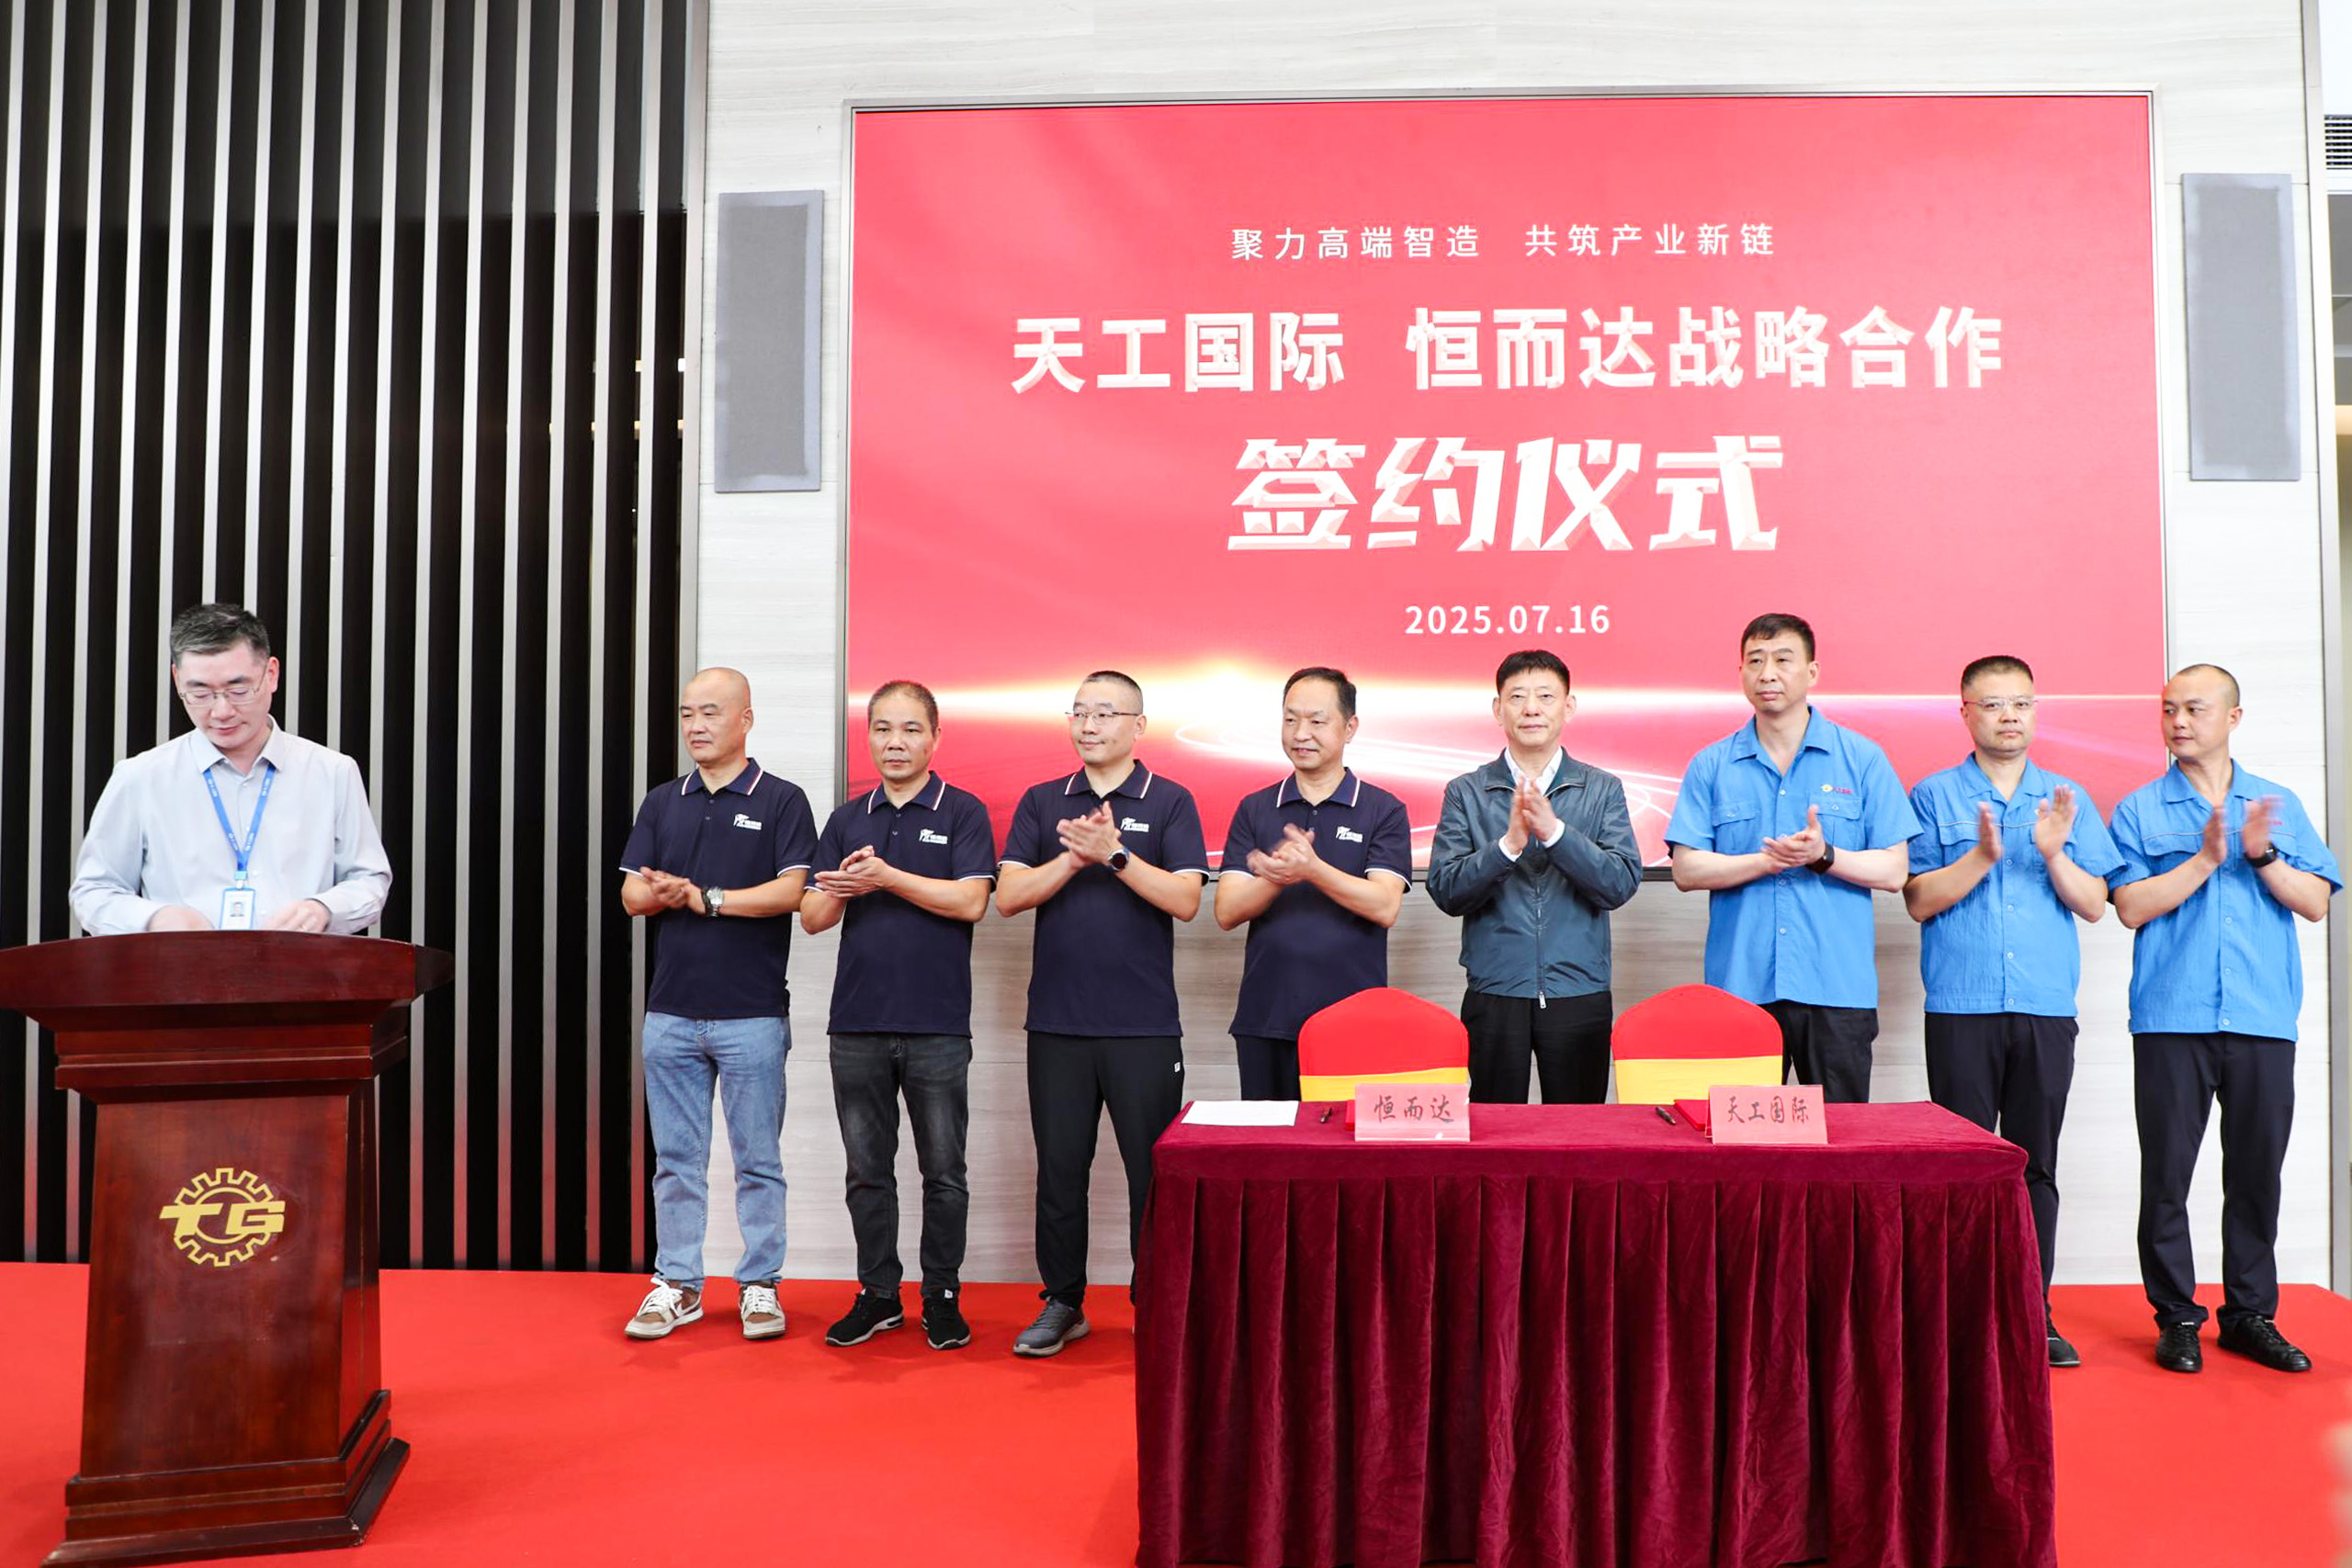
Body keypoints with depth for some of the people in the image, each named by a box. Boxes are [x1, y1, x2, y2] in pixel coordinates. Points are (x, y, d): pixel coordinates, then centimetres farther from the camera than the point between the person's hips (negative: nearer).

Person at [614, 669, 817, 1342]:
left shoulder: (781, 800, 0)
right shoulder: (662, 803, 14)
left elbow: (790, 890, -12)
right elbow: (632, 894, 7)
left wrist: (704, 897, -15)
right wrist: (659, 895, -15)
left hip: (752, 1013, -4)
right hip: (672, 1009, 4)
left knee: (758, 1159, 4)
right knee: (676, 1158, 10)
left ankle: (759, 1285, 14)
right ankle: (676, 1285, 19)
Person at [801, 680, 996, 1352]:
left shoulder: (963, 812, 0)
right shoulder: (847, 819, 12)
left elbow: (970, 900, -13)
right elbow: (813, 916, 8)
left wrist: (885, 875, -14)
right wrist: (843, 888, -14)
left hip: (937, 1025, -4)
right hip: (858, 1022, 4)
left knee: (943, 1170, 5)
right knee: (867, 1170, 11)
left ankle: (942, 1297, 17)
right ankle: (877, 1294, 23)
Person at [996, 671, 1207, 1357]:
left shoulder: (1170, 803, 2)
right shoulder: (1041, 803, 10)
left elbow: (1185, 900, -9)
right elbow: (1009, 895, 0)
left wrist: (1114, 854, -18)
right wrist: (1076, 857, -12)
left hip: (1144, 1024, -2)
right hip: (1057, 1022, 3)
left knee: (1152, 1169, 3)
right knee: (1060, 1166, 8)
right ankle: (1062, 1303, 21)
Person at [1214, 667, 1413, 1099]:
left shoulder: (1384, 811, 2)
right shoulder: (1254, 810, 9)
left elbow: (1384, 907, -11)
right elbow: (1227, 913, 0)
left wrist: (1311, 869, -25)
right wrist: (1278, 877, -19)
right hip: (1265, 1020, 3)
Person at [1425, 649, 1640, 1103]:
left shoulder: (1603, 789, 6)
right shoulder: (1466, 792, 4)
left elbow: (1621, 883, -5)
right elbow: (1445, 890, -5)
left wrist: (1554, 830, -18)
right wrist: (1508, 844, -19)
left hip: (1579, 993, 0)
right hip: (1494, 994, 0)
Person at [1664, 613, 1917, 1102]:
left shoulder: (1863, 759, 5)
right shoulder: (1711, 766, 7)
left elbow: (1893, 872, 2)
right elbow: (1687, 870, 0)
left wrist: (1824, 855, -15)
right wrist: (1767, 860, -14)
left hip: (1838, 988, 0)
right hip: (1738, 984, 1)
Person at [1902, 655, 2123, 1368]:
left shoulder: (2067, 799, 11)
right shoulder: (1934, 796, 5)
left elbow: (2095, 904, 7)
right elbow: (1920, 900, -2)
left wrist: (2054, 855, -11)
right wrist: (1983, 856, -15)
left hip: (2046, 1009, 2)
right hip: (1961, 1008, -2)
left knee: (2036, 1164, 7)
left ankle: (2033, 1314, 15)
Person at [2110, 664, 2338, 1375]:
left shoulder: (2277, 804, 12)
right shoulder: (2140, 810, 6)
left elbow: (2315, 903, 5)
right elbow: (2132, 906, -5)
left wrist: (2262, 856, -10)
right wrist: (2206, 859, -12)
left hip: (2262, 1020, 2)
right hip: (2172, 1018, -2)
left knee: (2257, 1171, 8)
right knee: (2167, 1173, 1)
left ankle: (2251, 1314, 20)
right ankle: (2176, 1317, 11)